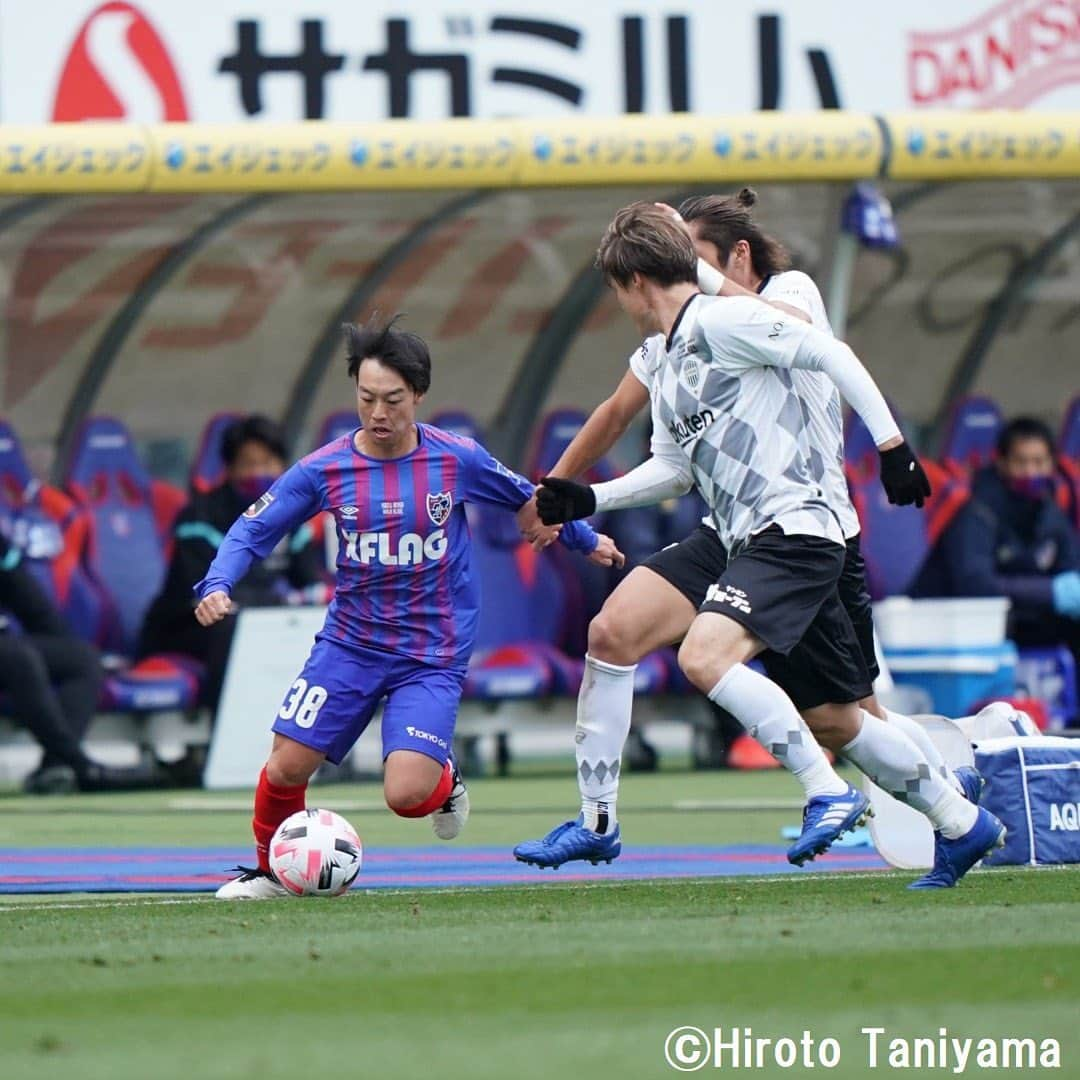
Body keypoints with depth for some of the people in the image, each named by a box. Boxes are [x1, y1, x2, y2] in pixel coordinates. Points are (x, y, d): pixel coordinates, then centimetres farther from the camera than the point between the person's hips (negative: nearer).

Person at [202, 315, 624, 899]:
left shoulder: (457, 458, -7)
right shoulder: (324, 468, -6)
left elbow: (527, 498, 11)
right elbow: (253, 529, -1)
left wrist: (587, 540, 26)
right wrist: (217, 584, -20)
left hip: (432, 656, -2)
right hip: (349, 645, 2)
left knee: (406, 795, -19)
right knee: (286, 766, -9)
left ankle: (443, 778, 20)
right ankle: (272, 871, 21)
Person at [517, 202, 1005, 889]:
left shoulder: (722, 320, -8)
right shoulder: (668, 364, 19)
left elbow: (831, 354, -11)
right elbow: (674, 467, 28)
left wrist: (890, 442, -15)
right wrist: (588, 500, 19)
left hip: (793, 527, -10)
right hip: (758, 544, 10)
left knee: (704, 655, -26)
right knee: (839, 717, 13)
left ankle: (829, 793, -21)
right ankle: (962, 824, 25)